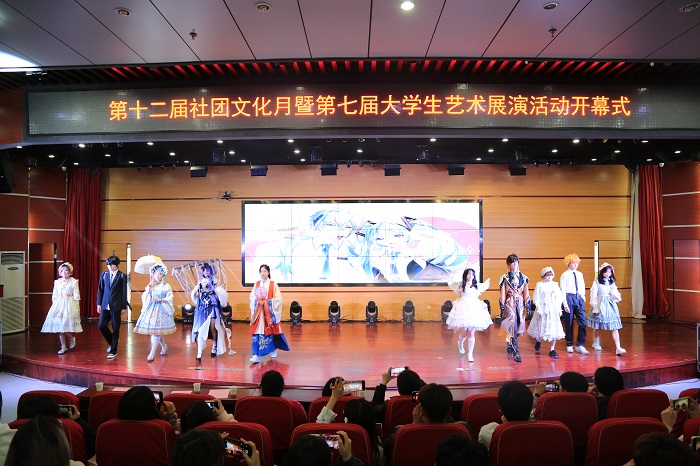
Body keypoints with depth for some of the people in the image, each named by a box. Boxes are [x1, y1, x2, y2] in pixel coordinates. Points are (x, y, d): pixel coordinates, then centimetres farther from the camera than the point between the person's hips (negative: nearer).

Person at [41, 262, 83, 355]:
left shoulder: (73, 282, -1)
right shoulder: (57, 282, 10)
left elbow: (76, 296, -1)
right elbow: (54, 296, 15)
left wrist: (77, 308, -5)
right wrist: (54, 307, 10)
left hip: (69, 305, -4)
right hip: (58, 305, 4)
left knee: (66, 325, -14)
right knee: (59, 326, 1)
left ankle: (71, 338, 17)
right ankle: (63, 346, 9)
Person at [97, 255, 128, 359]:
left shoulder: (122, 276, -3)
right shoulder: (104, 275, 7)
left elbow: (124, 292, -3)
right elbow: (100, 290, 11)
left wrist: (124, 307, -4)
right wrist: (99, 304, 7)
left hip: (116, 306, -3)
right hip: (105, 305, 4)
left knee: (115, 329, 3)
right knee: (101, 325, -2)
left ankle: (113, 351, 13)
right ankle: (112, 342, 23)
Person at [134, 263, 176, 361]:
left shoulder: (166, 286, 0)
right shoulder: (150, 286, 11)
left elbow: (169, 298, -5)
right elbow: (144, 297, 3)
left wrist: (160, 300, -16)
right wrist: (149, 288, -5)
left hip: (161, 309, -4)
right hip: (151, 309, 4)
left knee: (157, 331, -9)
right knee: (156, 331, 6)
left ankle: (152, 353, -8)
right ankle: (164, 347, 31)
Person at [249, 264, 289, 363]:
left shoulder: (273, 284, -2)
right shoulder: (257, 284, 6)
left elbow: (278, 299, -5)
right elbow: (252, 298, 7)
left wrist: (267, 301, -15)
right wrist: (258, 302, -11)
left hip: (270, 313, -1)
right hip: (258, 313, 2)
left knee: (271, 331, 8)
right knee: (257, 333, -7)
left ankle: (274, 349, 32)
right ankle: (256, 355, -11)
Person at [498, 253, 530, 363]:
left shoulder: (523, 277, 9)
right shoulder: (505, 278, -1)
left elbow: (526, 293, 12)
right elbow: (502, 294, -1)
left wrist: (528, 306, 8)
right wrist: (502, 307, -4)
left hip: (520, 304, 4)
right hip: (509, 303, -4)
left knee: (519, 326, 8)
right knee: (513, 326, -10)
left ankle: (510, 344, 34)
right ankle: (516, 353, -8)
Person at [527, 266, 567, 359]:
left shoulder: (554, 285, 7)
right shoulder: (539, 285, -4)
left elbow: (559, 298, 11)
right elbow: (536, 299, -6)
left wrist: (559, 309, 5)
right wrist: (539, 310, -12)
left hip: (553, 311, 3)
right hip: (543, 310, -3)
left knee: (554, 330, -2)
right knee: (542, 329, 5)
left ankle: (552, 350, 6)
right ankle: (538, 341, 38)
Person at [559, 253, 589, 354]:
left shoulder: (580, 274, 12)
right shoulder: (564, 275, -3)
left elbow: (582, 287, 19)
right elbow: (562, 290, -6)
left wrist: (583, 297, 6)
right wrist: (565, 304, -10)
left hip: (579, 298, 4)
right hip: (569, 297, -4)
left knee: (583, 322, -4)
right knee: (569, 323, 3)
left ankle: (580, 345, 2)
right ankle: (569, 345, 15)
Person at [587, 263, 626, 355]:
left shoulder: (611, 282, 10)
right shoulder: (597, 282, -2)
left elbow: (615, 293, 7)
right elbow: (594, 294, -4)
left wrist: (617, 297, -17)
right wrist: (595, 307, -8)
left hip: (611, 305, 3)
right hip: (600, 305, -3)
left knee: (615, 327, -6)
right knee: (598, 326, 9)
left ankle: (618, 348, -11)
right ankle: (596, 343, 30)